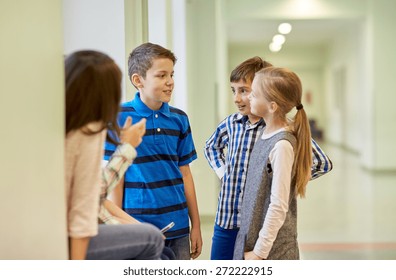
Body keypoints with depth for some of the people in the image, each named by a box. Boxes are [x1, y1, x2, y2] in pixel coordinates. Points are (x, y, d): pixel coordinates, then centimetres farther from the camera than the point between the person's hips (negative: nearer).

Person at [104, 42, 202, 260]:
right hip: (138, 227, -4)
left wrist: (196, 225, 10)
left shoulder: (179, 119, 6)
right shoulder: (120, 118, -7)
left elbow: (185, 173, 10)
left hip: (177, 227, 4)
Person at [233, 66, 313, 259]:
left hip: (273, 249, -8)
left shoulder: (282, 145, -21)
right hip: (250, 236, 8)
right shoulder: (267, 134, 3)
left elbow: (278, 206, -21)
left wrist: (259, 251, -17)